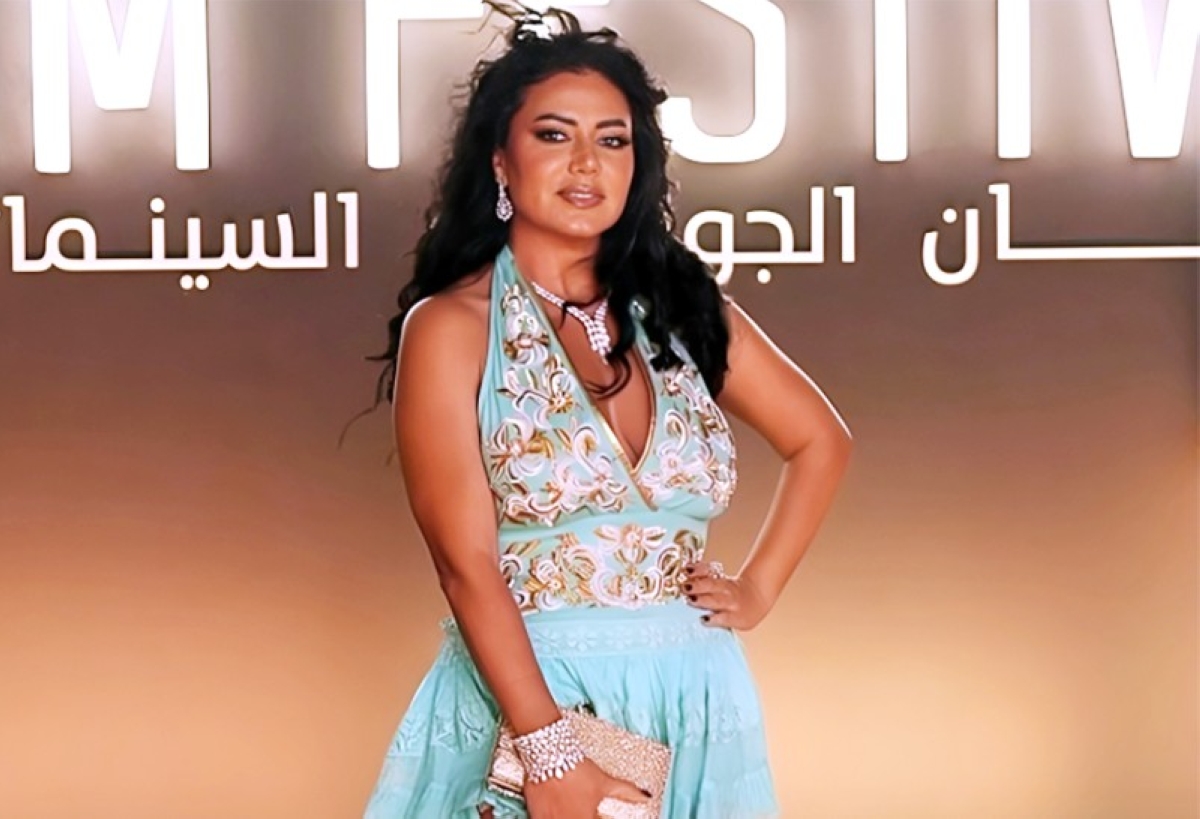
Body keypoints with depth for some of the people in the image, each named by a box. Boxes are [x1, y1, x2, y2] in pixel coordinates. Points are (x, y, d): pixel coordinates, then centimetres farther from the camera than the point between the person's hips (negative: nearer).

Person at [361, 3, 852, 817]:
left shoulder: (681, 307, 5)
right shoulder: (450, 327, -7)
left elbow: (821, 441, 17)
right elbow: (466, 565, -14)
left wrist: (758, 589, 6)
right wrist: (551, 754, -20)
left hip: (694, 701, 4)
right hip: (525, 698, -4)